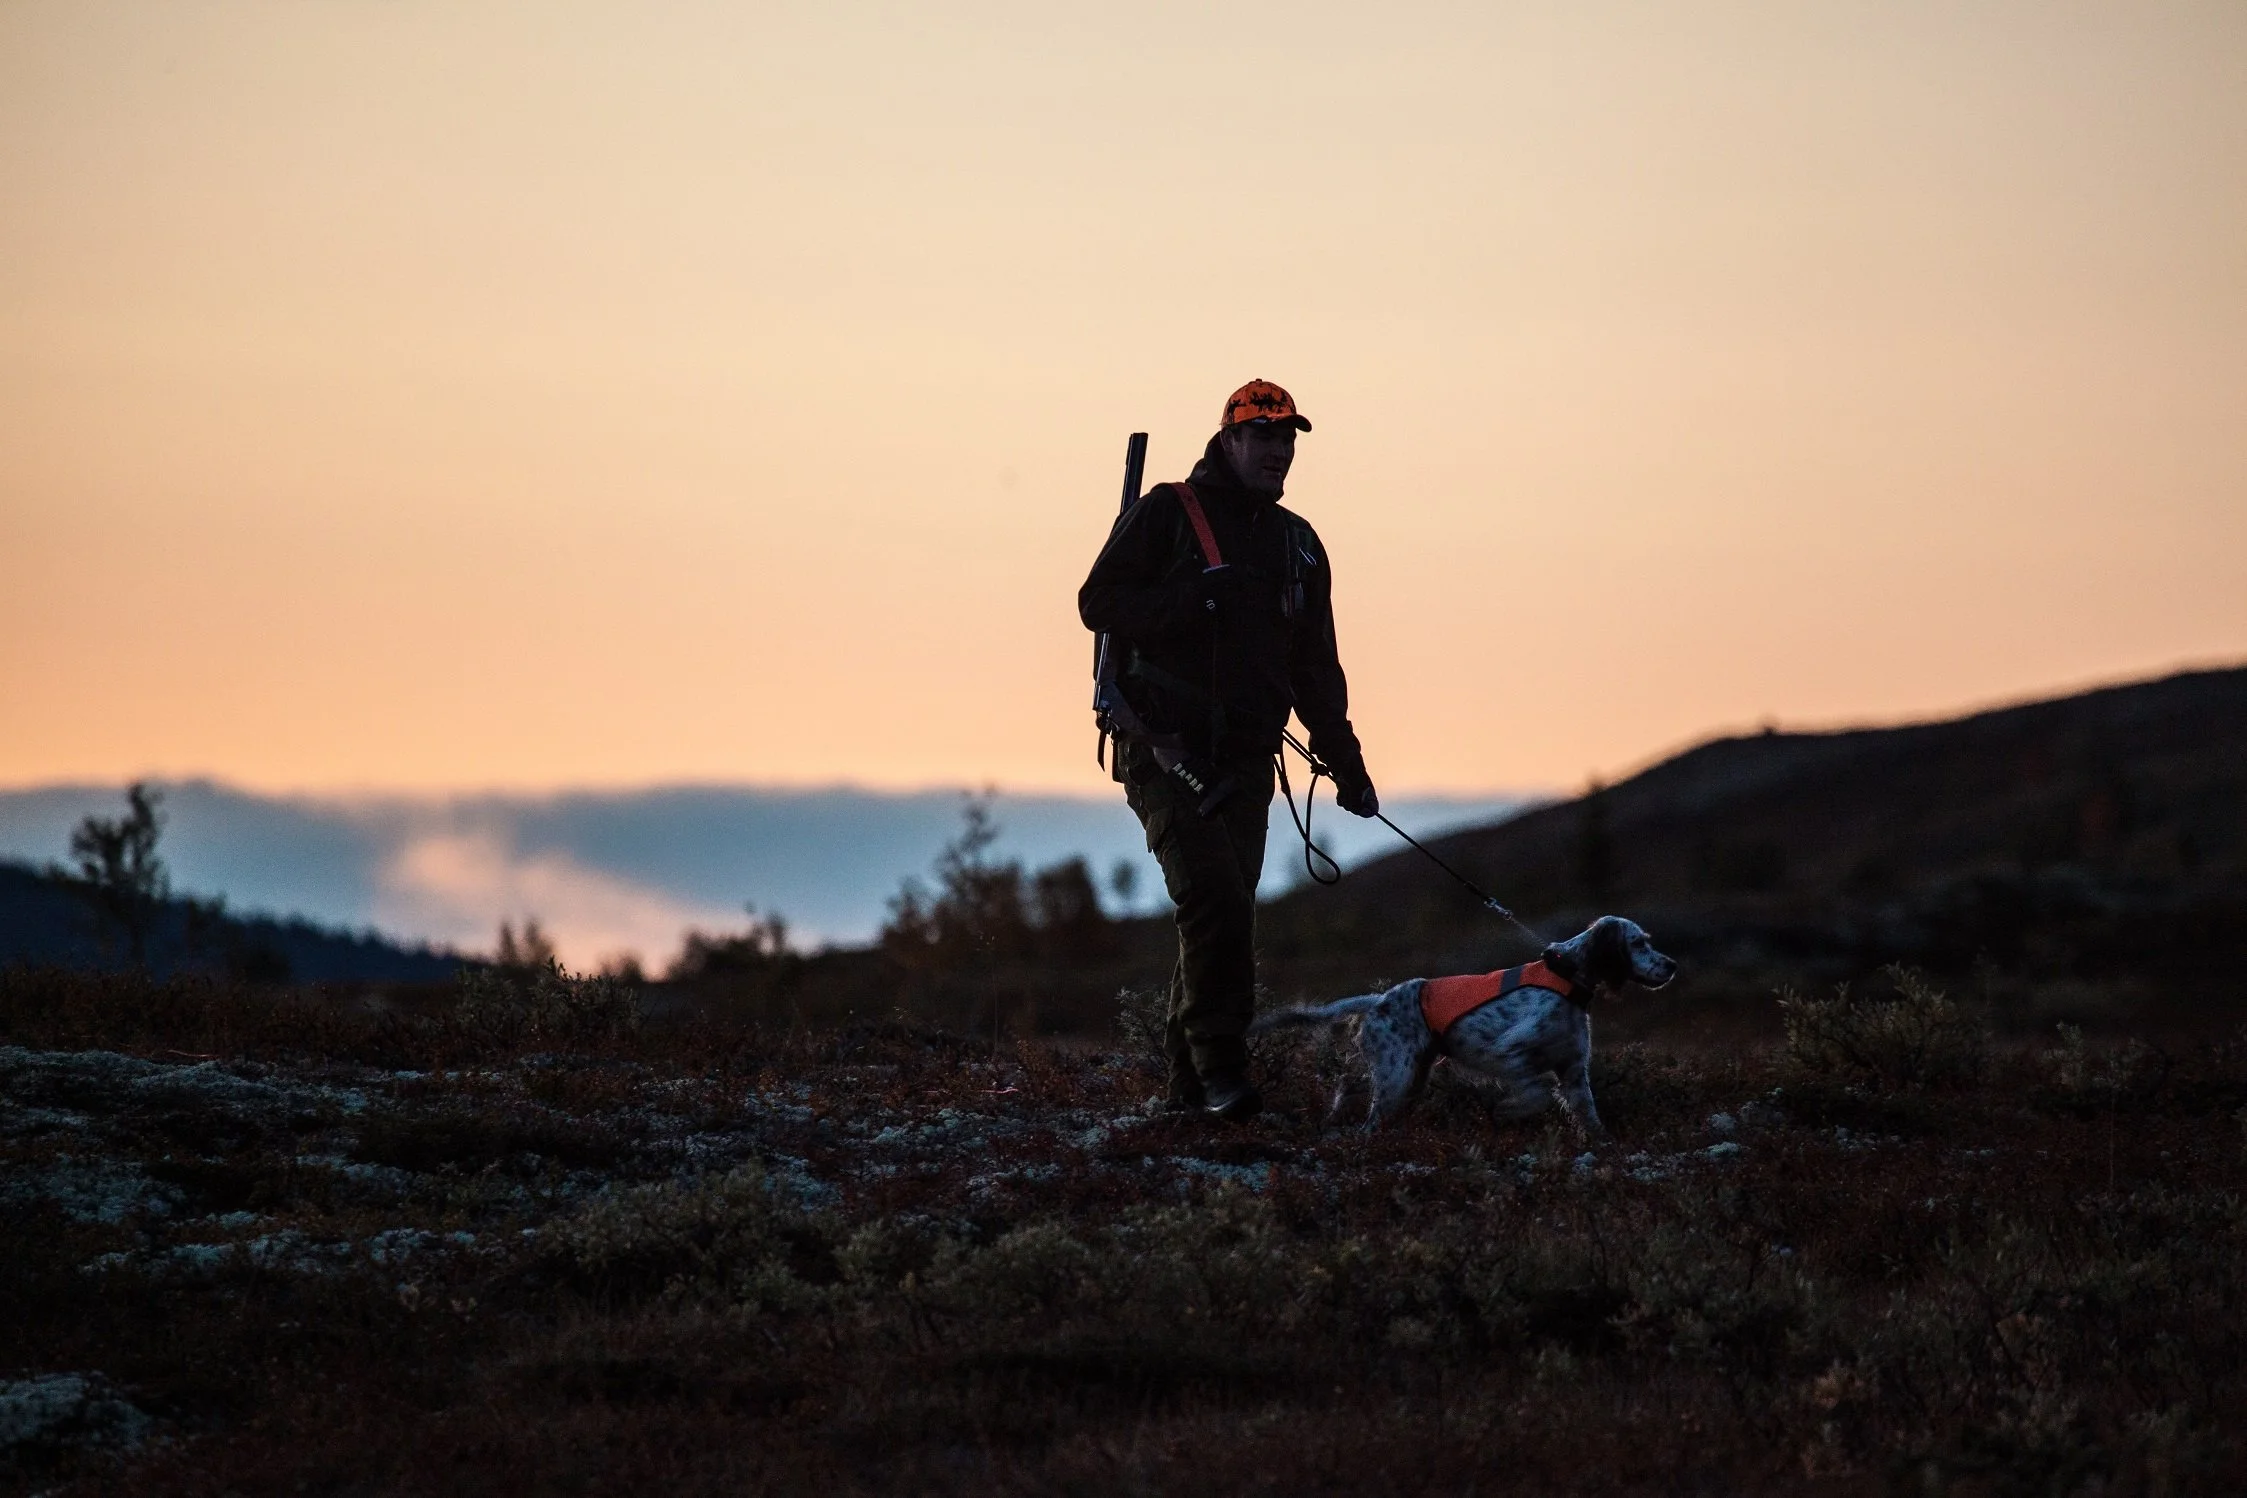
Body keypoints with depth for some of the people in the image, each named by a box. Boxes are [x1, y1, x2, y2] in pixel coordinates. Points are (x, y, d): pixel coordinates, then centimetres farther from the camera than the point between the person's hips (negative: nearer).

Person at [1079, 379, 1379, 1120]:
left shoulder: (1297, 543, 18)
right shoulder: (1165, 515, 0)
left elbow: (1315, 666, 22)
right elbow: (1100, 602, -7)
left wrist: (1345, 764, 17)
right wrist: (1196, 597, -19)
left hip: (1245, 759, 6)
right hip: (1166, 747, -6)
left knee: (1224, 914, 2)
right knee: (1215, 898, -20)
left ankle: (1189, 1081, 8)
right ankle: (1218, 1065, -19)